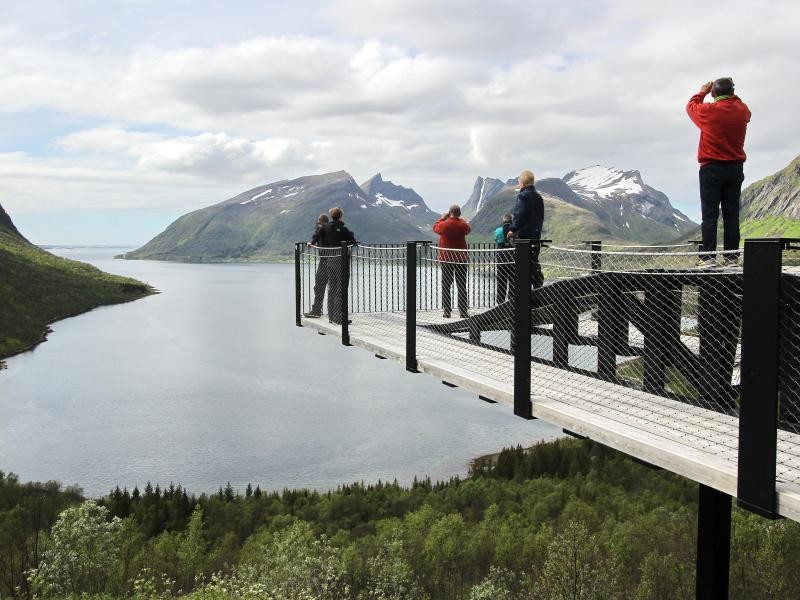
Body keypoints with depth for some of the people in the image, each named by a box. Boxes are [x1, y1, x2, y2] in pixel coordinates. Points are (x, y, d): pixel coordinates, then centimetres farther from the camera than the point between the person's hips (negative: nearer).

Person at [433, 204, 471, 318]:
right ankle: (463, 311, 3)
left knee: (446, 285, 6)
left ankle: (447, 311, 4)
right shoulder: (463, 224, -6)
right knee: (462, 286, 4)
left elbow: (435, 228, 13)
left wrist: (443, 218, 22)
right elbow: (468, 230, 17)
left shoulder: (444, 224, -9)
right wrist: (460, 219, 20)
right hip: (461, 258, 1)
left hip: (446, 258, 0)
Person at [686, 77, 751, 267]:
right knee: (732, 214, 5)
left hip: (711, 168, -4)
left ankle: (708, 256, -5)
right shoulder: (743, 111, 1)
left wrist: (702, 92, 24)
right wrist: (731, 94, 26)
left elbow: (691, 106, 11)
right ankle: (732, 256, 6)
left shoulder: (709, 110, -10)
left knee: (710, 215, -3)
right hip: (735, 168, 4)